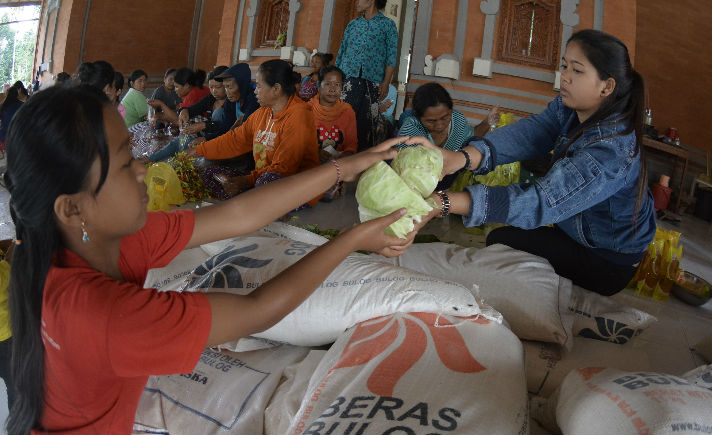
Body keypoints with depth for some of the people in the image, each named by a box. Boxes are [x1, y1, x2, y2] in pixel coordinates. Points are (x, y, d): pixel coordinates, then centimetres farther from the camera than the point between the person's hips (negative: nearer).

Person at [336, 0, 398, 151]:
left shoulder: (388, 24, 7)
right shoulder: (352, 24, 19)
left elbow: (391, 56, 1)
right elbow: (341, 52, 19)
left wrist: (386, 83, -9)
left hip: (372, 81, -3)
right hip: (348, 77, 3)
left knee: (366, 120, -3)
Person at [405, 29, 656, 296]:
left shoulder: (612, 150, -36)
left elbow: (541, 202, -45)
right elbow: (526, 134, -25)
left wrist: (441, 201, -53)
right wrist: (461, 157, -46)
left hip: (608, 263, -7)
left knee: (500, 242, -10)